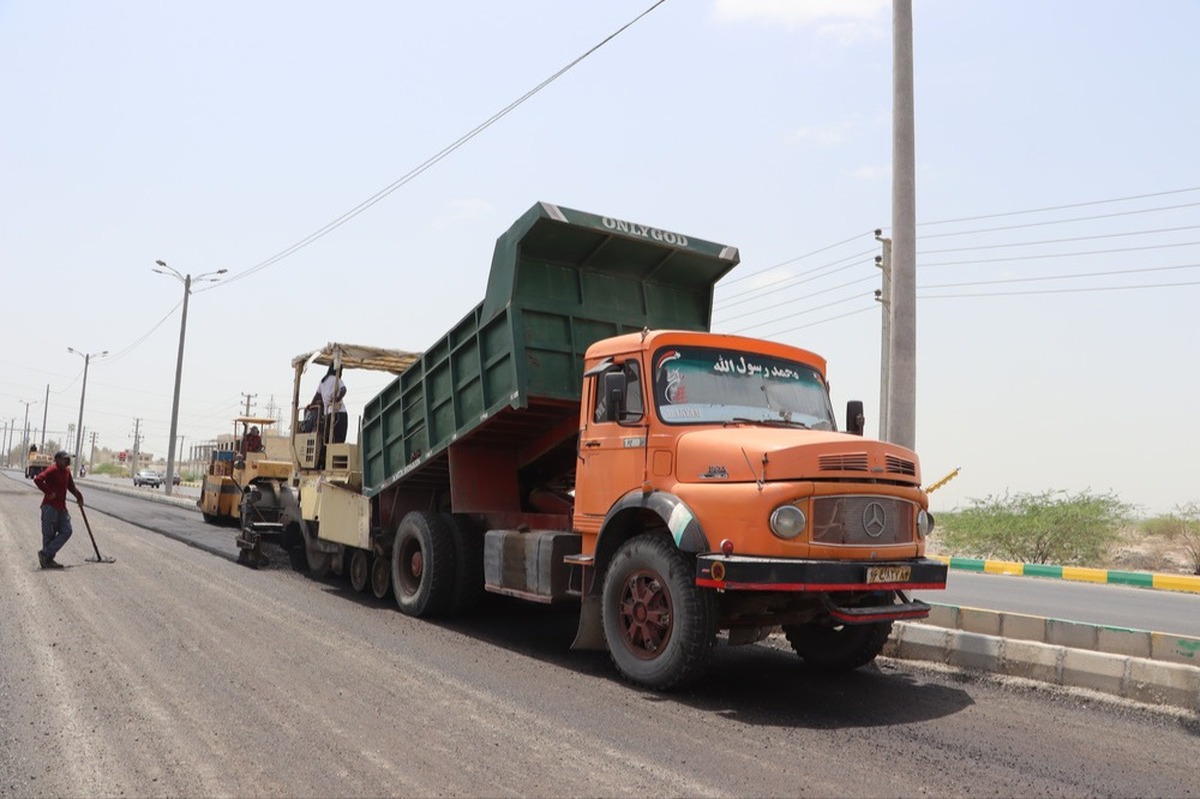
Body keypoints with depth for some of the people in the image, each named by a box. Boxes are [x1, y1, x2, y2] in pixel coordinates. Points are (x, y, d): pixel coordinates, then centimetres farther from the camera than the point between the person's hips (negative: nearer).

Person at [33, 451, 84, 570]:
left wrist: (79, 496, 18)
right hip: (50, 506, -8)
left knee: (66, 531, 3)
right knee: (49, 534, -1)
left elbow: (71, 486, 27)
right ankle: (46, 557, 9)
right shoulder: (52, 470, -14)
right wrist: (48, 492, -23)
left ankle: (47, 555, 8)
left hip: (61, 507, 8)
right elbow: (38, 480, -29)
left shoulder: (67, 471, 12)